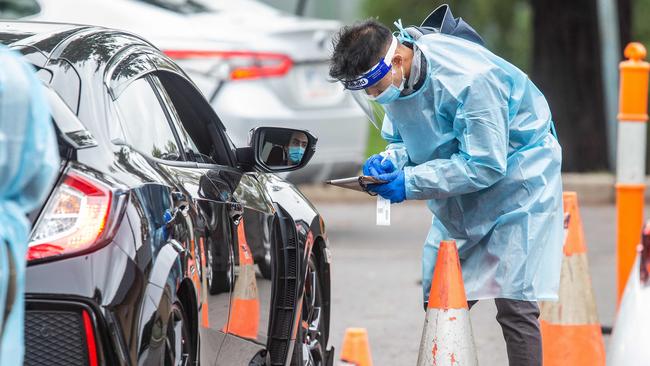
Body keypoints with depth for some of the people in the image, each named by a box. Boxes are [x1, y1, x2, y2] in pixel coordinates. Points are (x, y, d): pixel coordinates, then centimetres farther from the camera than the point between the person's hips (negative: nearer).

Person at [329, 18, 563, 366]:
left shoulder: (470, 79, -32)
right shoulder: (395, 78, -8)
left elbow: (485, 165, -30)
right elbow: (402, 140, 8)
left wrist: (411, 182, -31)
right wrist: (389, 161, -17)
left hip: (515, 178, -8)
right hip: (458, 199, 8)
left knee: (513, 305, -13)